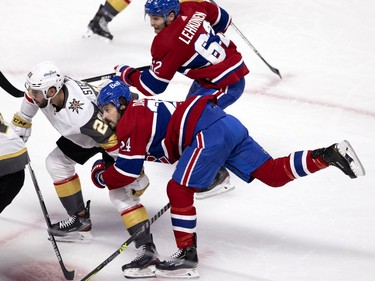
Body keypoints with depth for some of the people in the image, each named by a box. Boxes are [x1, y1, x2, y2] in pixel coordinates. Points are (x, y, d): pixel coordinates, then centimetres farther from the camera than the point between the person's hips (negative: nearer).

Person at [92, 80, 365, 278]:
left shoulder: (132, 121, -3)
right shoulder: (141, 111, 25)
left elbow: (128, 171, -6)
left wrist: (100, 177, 11)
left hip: (208, 132, -10)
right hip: (226, 125, 10)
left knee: (179, 190, -8)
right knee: (274, 173, 5)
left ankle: (187, 256, -7)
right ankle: (329, 155, -4)